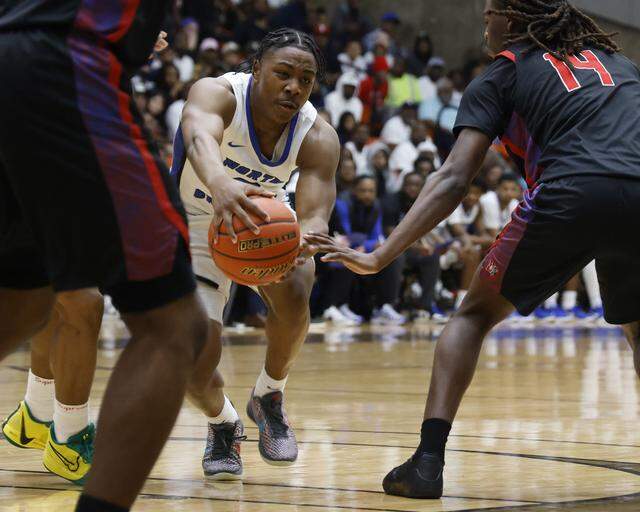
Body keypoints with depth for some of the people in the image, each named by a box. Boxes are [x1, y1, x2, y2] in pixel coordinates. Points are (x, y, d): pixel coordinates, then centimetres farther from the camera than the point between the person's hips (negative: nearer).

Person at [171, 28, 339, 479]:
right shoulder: (218, 94, -31)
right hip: (197, 222, -2)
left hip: (266, 220, 2)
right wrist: (221, 186, -78)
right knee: (195, 363, -15)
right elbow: (200, 138, -55)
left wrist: (301, 242, -60)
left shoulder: (319, 138, -23)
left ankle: (269, 398, -3)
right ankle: (223, 423, 21)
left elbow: (315, 214, -34)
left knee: (293, 294, -32)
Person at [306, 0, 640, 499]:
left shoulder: (503, 72, 18)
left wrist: (380, 256, 5)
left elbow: (454, 180, 7)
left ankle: (428, 459, 5)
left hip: (570, 194, -3)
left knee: (477, 313, 19)